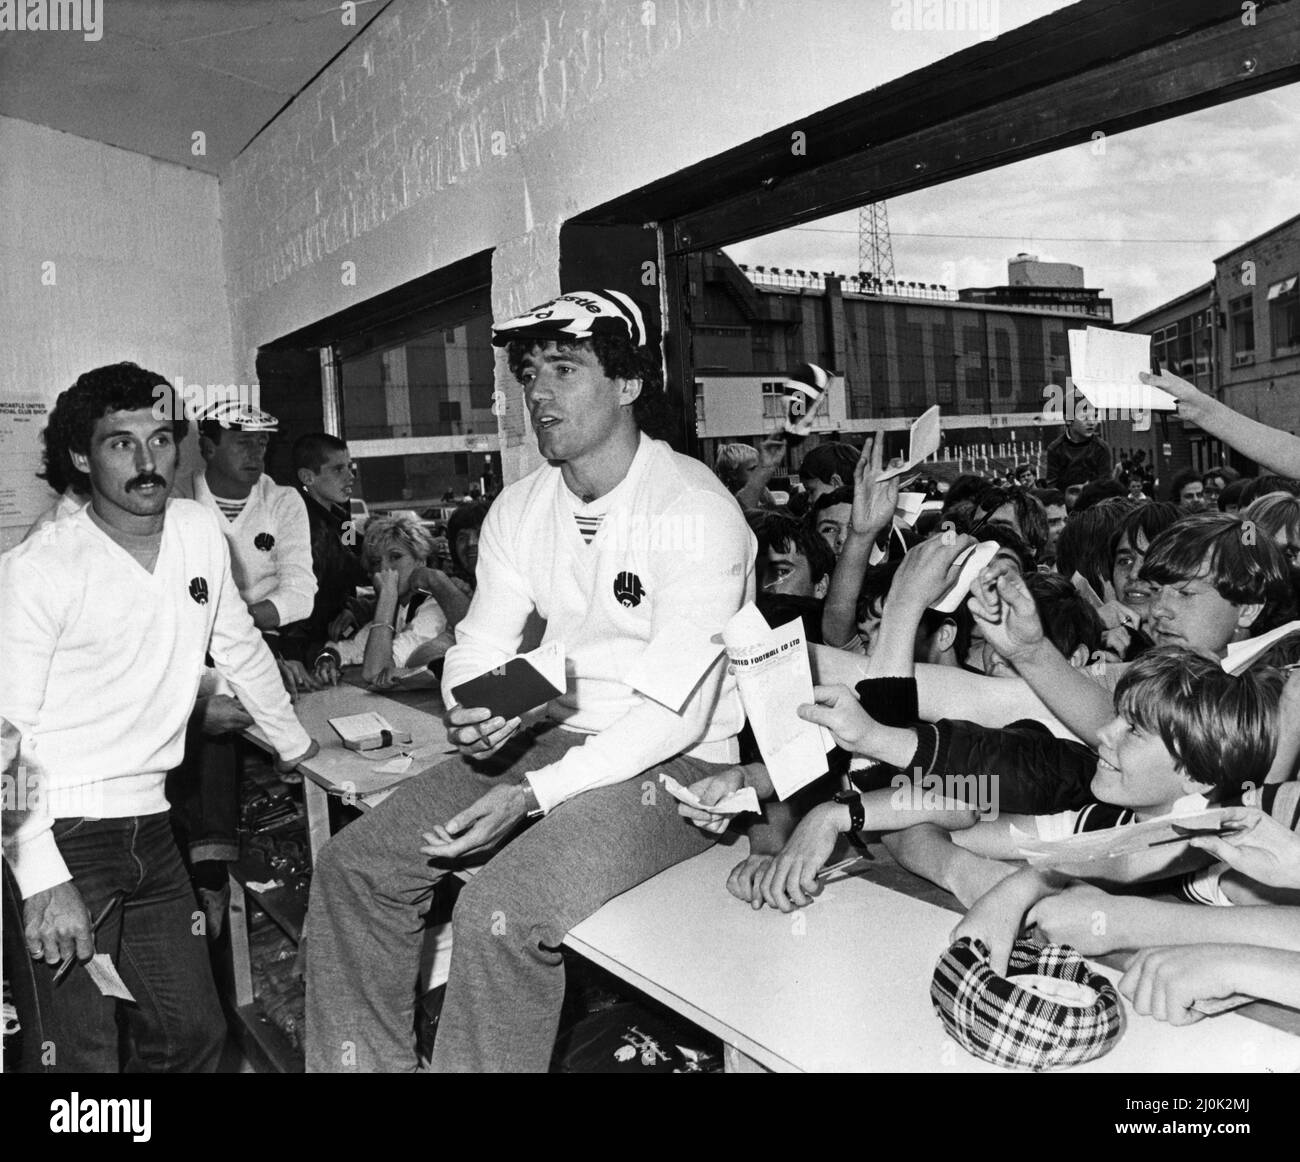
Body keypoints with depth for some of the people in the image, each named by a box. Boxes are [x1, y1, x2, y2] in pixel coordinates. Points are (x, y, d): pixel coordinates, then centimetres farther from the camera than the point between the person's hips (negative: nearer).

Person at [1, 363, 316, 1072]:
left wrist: (297, 746, 24)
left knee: (193, 1033, 10)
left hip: (149, 823, 6)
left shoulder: (200, 532, 4)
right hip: (63, 828, -5)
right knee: (84, 1054, -4)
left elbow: (242, 651, 17)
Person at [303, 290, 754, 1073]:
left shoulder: (695, 510, -17)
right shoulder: (518, 510, 5)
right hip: (553, 738, 7)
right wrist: (474, 714, -18)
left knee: (501, 914, -28)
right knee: (355, 865, 0)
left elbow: (676, 710, -21)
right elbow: (480, 646, 6)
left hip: (673, 765, -7)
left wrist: (536, 796, -27)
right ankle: (367, 1062, 17)